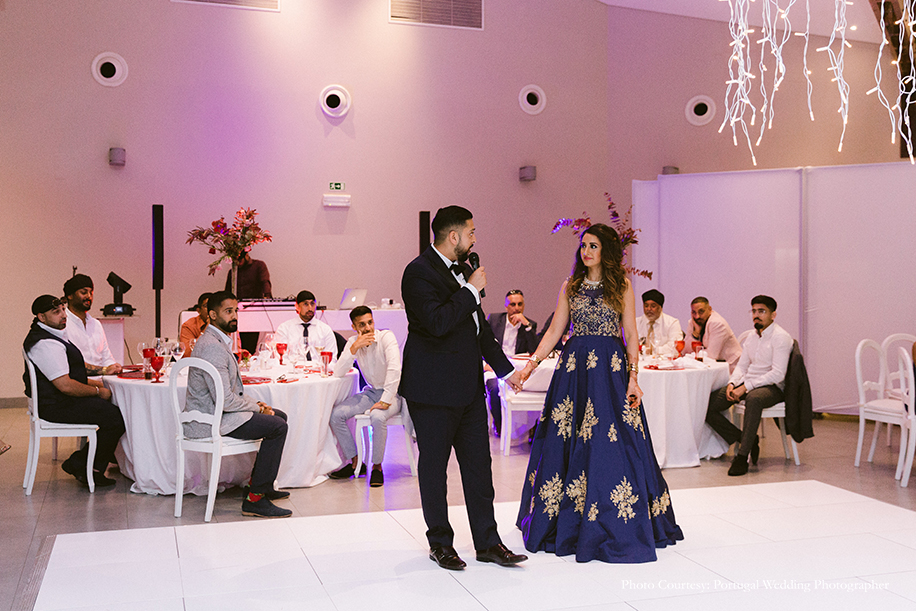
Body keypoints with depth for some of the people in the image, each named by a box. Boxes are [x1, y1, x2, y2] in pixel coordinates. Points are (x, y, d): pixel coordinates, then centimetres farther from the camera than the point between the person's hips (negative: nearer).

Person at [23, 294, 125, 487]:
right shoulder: (46, 344, -22)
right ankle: (79, 465, 0)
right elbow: (65, 386, -25)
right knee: (117, 418, -16)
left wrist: (95, 383, 15)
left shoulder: (51, 335, 15)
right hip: (57, 407, -11)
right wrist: (97, 391, -12)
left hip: (59, 401, 11)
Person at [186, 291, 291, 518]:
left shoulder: (219, 341, 14)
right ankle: (254, 499, -13)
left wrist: (254, 405, 7)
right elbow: (225, 401, -25)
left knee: (280, 417, 16)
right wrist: (256, 407, -10)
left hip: (214, 413, 11)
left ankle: (262, 484, 24)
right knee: (277, 427, -18)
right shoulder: (212, 347, -21)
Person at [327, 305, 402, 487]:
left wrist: (385, 401, -31)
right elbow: (338, 373, -9)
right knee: (336, 414, -13)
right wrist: (354, 348, -21)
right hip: (371, 392, 6)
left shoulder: (386, 337, -16)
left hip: (392, 393, -6)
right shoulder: (353, 342, 0)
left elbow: (394, 370, -27)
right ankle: (355, 463, 1)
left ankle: (377, 466, -15)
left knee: (377, 417, -36)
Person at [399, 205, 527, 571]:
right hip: (433, 389, -8)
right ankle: (440, 543, 19)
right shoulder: (420, 272, -13)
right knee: (434, 465, 5)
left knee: (478, 463, 9)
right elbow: (438, 322, -27)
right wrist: (472, 290, -17)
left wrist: (505, 368, 25)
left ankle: (487, 542, 17)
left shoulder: (462, 270, 14)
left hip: (468, 386, 8)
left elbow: (479, 325, 23)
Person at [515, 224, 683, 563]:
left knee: (611, 443, -6)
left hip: (610, 370, -3)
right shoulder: (570, 286, 11)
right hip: (574, 368, 3)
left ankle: (615, 528, 5)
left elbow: (631, 336, 1)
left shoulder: (622, 286, 4)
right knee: (566, 443, 3)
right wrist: (531, 363, 0)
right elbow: (555, 331, 11)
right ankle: (566, 523, 16)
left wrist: (633, 377, -8)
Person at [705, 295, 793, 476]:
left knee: (753, 398, -43)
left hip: (771, 387, -8)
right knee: (707, 405, -10)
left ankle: (742, 456, -38)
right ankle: (746, 440, -5)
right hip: (747, 384, 8)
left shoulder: (781, 337, -10)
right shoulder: (752, 337, 16)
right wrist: (732, 384, -5)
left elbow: (778, 374, -18)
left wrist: (746, 387, -23)